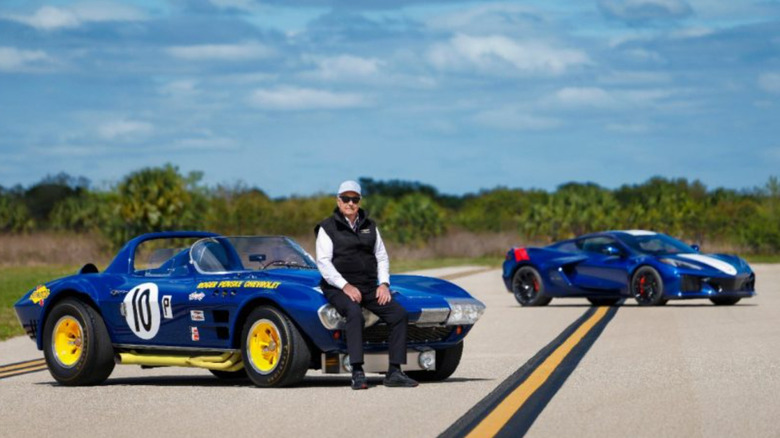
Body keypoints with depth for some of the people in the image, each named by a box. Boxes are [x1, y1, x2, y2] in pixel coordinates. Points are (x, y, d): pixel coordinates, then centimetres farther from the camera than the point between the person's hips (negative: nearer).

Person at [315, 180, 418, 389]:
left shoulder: (369, 226, 16)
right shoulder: (327, 228, 1)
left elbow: (382, 257, 17)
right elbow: (323, 262, -8)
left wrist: (384, 284, 0)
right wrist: (345, 286, -19)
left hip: (369, 286, 5)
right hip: (338, 287, -5)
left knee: (399, 313, -17)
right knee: (354, 312, -37)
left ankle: (394, 372, -16)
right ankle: (357, 373, -40)